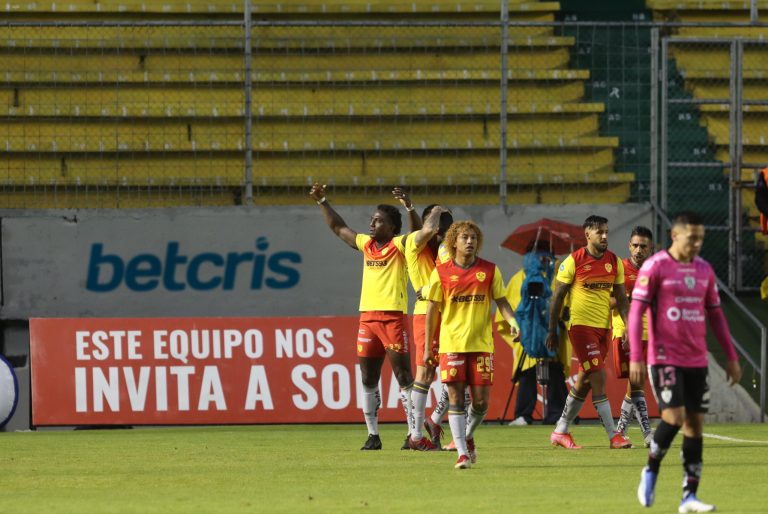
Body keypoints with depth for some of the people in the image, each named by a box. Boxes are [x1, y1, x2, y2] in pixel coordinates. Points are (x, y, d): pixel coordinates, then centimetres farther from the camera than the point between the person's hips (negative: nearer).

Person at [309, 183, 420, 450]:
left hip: (393, 317, -7)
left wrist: (409, 207, -34)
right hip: (367, 316, 7)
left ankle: (415, 433, -4)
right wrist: (323, 202, 29)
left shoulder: (399, 246, -3)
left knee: (403, 375, -6)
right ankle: (373, 435, 12)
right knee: (368, 378, 7)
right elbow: (338, 227, 29)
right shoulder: (366, 245, 15)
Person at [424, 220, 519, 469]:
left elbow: (501, 301, 8)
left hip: (481, 343, 1)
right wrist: (428, 347, 6)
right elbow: (432, 309, 6)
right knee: (455, 398, -7)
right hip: (451, 344, -1)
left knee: (481, 400, -1)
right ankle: (462, 452, -4)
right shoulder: (441, 272, 1)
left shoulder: (489, 270, 4)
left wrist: (512, 321, -13)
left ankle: (468, 436, 28)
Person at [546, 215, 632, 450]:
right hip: (581, 324, -6)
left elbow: (621, 298, 12)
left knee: (584, 382, 9)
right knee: (598, 378, -12)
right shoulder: (573, 261, -7)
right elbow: (558, 296, -2)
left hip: (603, 327, 6)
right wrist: (552, 331, -1)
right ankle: (613, 435, -11)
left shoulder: (614, 262, 7)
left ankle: (561, 431, 21)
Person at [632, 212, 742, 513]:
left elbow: (715, 315, 17)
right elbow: (635, 312, -8)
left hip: (697, 361, 5)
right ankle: (651, 471, 9)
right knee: (674, 417, -16)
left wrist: (731, 358, 13)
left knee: (695, 423, 1)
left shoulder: (704, 270, 10)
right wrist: (635, 358, -14)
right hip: (665, 359, -5)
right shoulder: (655, 267, -7)